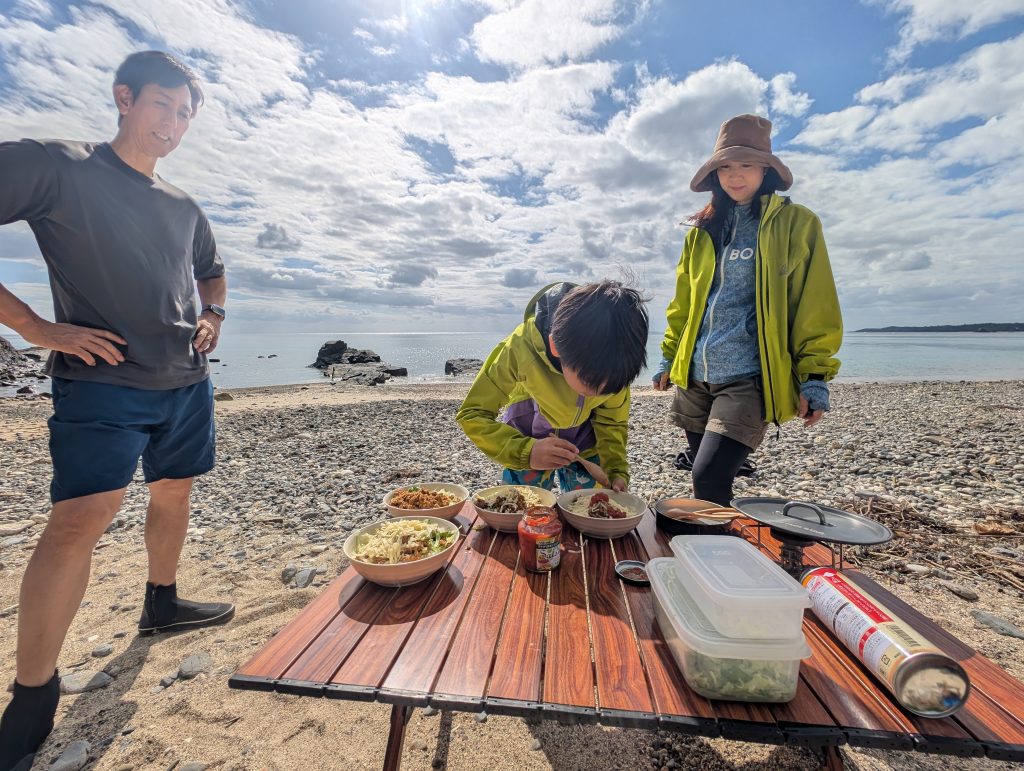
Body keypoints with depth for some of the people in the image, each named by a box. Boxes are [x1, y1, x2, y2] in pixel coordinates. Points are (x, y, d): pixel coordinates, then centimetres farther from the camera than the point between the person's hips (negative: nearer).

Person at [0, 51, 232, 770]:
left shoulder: (184, 207, 16)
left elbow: (212, 272, 30)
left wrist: (213, 318, 10)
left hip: (187, 380, 6)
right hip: (105, 377, -6)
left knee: (174, 493, 14)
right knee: (81, 516, -13)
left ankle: (162, 603, 36)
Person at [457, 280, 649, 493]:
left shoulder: (615, 366, -27)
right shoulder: (520, 348, -35)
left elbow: (611, 422, -10)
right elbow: (472, 415, -28)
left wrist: (616, 471, -25)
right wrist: (525, 451, -42)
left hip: (585, 443, 2)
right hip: (527, 440, -1)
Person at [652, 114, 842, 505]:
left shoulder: (797, 223, 3)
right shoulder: (702, 229, 14)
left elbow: (815, 306, -1)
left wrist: (814, 377, -7)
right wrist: (669, 358, 14)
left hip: (750, 377, -4)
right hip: (694, 376, 5)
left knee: (709, 481, -15)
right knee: (705, 478, 12)